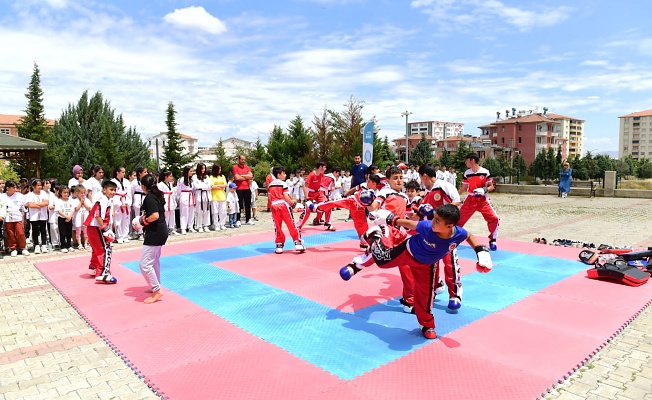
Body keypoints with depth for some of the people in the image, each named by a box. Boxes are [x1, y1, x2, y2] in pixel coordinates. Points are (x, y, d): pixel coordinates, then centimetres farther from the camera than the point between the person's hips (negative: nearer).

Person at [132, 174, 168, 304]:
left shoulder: (149, 198, -17)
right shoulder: (157, 195, 11)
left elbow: (155, 216, -27)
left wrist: (143, 221, -11)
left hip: (154, 233, -11)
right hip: (160, 231, 11)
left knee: (145, 264, -8)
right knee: (154, 260, 23)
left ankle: (157, 291, -2)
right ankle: (155, 286, 36)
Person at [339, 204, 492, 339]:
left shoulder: (459, 234, -32)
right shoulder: (427, 227, -39)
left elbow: (469, 236, -7)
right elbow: (410, 224, -21)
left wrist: (480, 250, -14)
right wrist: (391, 220, -10)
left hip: (425, 264, 2)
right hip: (406, 251, -1)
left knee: (425, 293, 8)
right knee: (381, 259, 15)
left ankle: (427, 325, 33)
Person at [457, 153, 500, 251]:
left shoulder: (485, 172, -7)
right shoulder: (467, 173, 2)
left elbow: (491, 187, -3)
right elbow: (463, 188, 10)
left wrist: (484, 190, -22)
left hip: (483, 200, -2)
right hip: (470, 200, 2)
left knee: (494, 219, -14)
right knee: (458, 219, -1)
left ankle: (492, 240, 6)